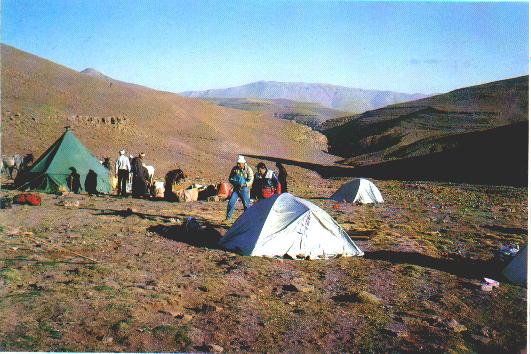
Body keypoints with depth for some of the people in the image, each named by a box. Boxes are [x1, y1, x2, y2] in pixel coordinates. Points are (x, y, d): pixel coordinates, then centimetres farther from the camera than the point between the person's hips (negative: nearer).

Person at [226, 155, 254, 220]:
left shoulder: (248, 170, -9)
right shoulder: (235, 169, 2)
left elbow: (250, 181, -14)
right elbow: (230, 178, 8)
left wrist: (244, 184, -31)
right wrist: (234, 182, -14)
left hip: (244, 189, -3)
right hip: (236, 189, 3)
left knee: (246, 204, -1)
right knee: (231, 202, -5)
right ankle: (228, 217, 8)